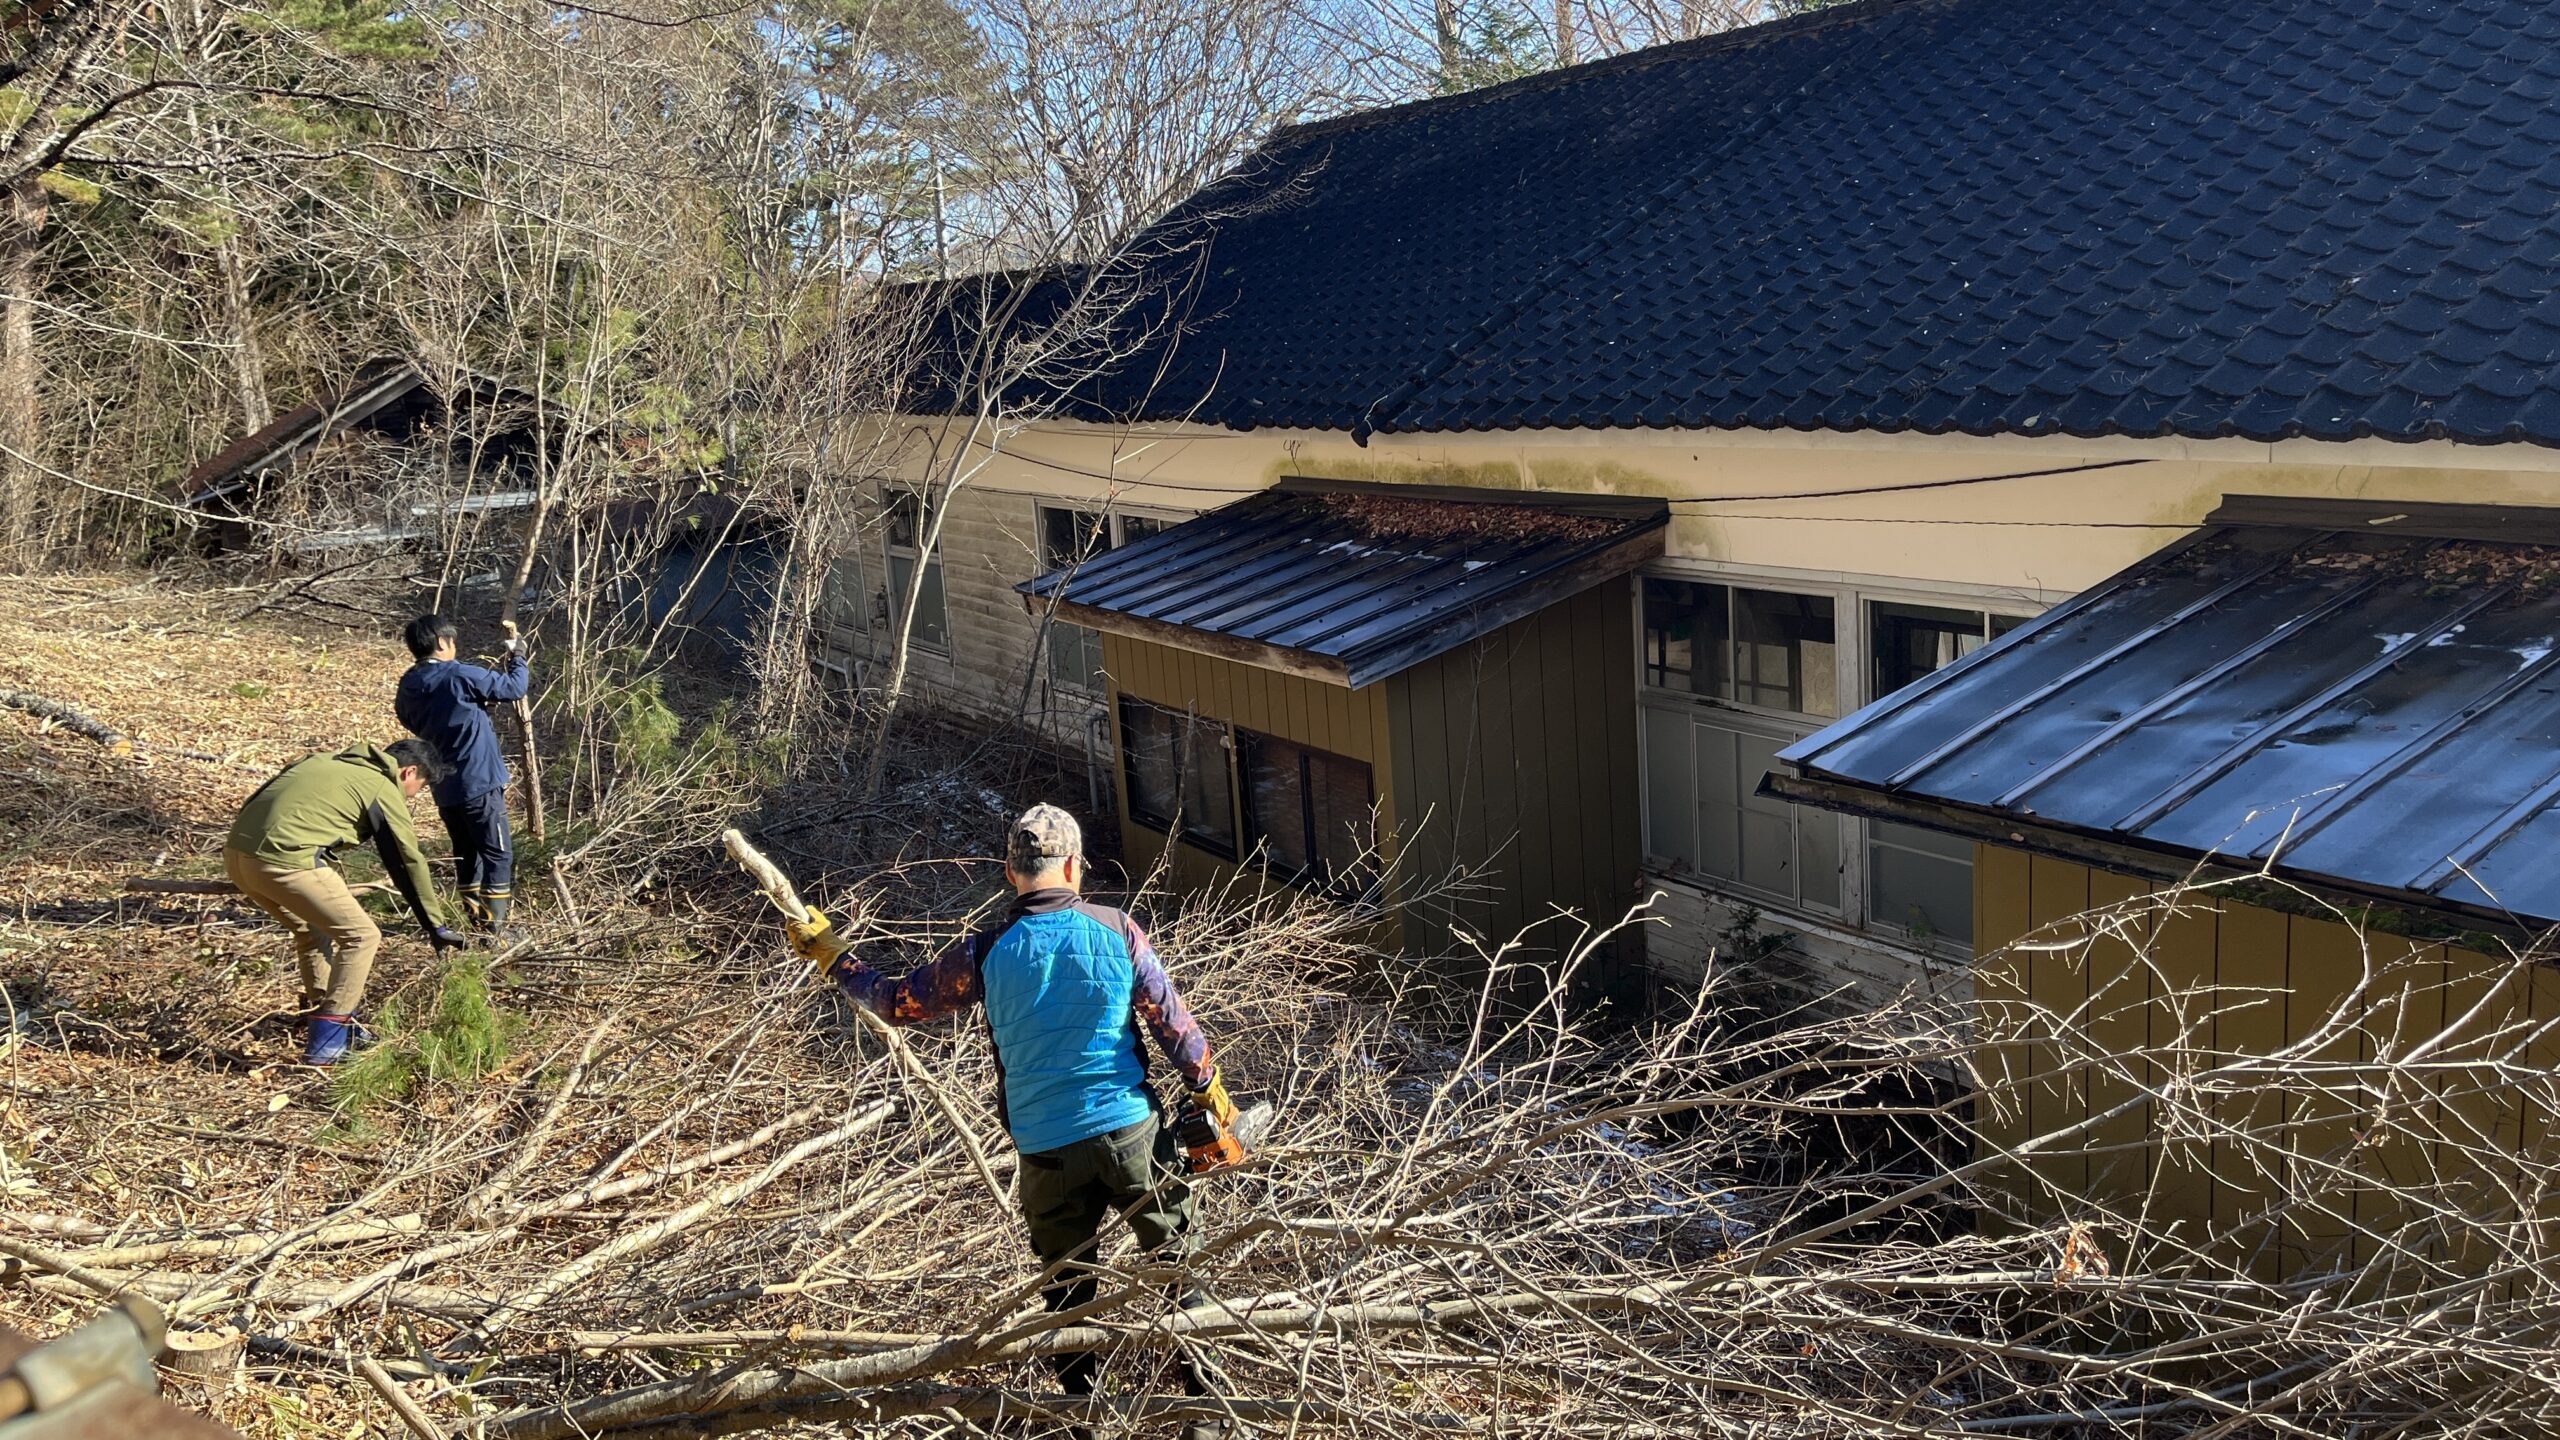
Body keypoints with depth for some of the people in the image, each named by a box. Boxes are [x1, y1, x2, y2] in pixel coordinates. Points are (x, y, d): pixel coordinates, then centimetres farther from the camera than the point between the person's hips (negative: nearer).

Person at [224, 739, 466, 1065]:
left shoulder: (329, 762, 26)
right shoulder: (383, 788, 4)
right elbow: (409, 861, 7)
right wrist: (436, 925, 15)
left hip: (237, 852, 9)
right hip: (283, 861, -9)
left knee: (313, 929, 28)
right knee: (361, 936, 3)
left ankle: (322, 1019, 34)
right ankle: (326, 1044, 2)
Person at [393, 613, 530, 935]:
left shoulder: (408, 687, 3)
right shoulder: (461, 677, -18)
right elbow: (515, 688, -12)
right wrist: (517, 656, 7)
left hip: (445, 789, 7)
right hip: (480, 784, -7)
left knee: (466, 854, 18)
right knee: (499, 853, 1)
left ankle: (474, 917, 24)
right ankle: (494, 924, -1)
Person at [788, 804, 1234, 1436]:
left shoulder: (987, 954, -6)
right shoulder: (1116, 932, -8)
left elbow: (898, 1004, 4)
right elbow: (1174, 1025, -4)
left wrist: (828, 955, 18)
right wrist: (1212, 1094, 9)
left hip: (1048, 1150, 1)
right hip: (1131, 1130, 0)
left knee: (1068, 1285, 17)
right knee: (1176, 1258, 15)